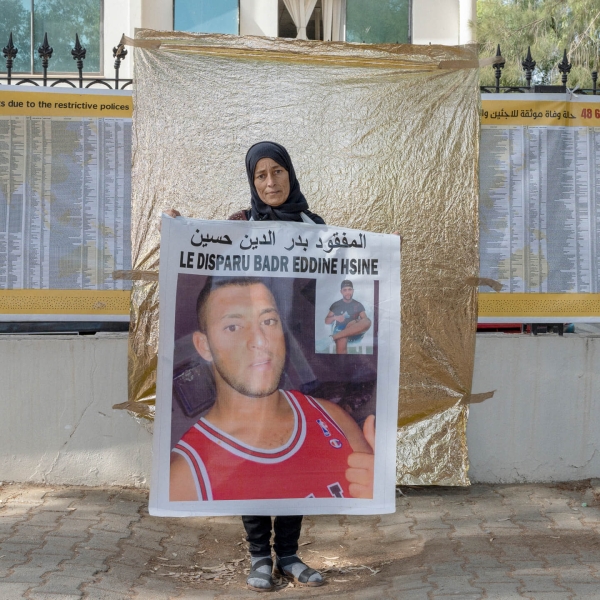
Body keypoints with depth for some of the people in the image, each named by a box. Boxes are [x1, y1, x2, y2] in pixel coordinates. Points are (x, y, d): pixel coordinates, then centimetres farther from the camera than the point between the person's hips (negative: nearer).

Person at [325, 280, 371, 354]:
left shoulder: (358, 305, 13)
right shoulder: (335, 305, 13)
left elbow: (365, 319, 2)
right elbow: (327, 321, 13)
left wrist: (357, 322, -21)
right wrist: (335, 318, -10)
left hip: (354, 332, 1)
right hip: (340, 331, -1)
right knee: (341, 341, -40)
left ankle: (334, 336, -40)